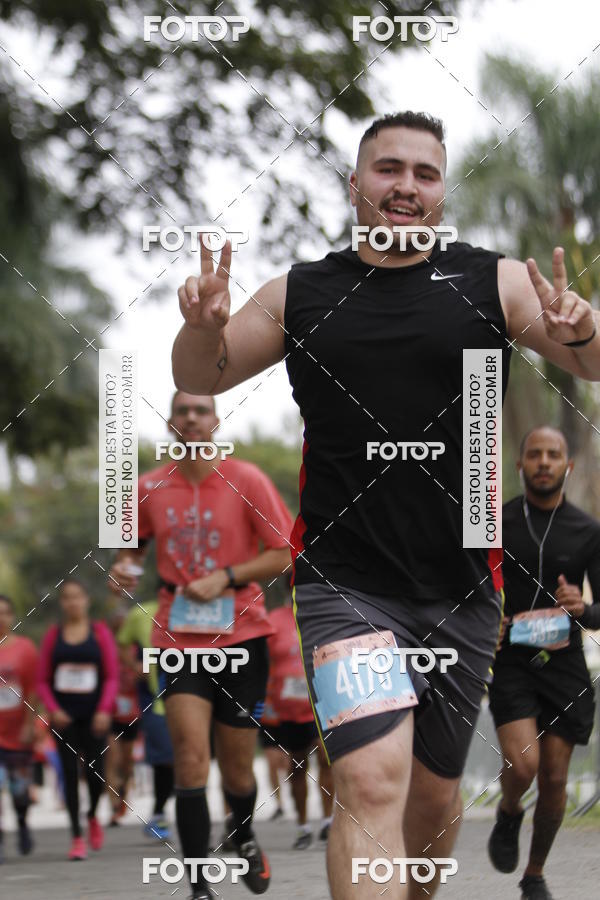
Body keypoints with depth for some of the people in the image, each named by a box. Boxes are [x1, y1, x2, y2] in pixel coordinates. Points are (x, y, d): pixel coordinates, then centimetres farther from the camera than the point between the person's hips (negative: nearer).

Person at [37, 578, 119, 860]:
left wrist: (104, 710, -11)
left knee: (95, 770, -7)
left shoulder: (100, 632, 4)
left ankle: (92, 815, 25)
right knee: (70, 772, -3)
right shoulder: (53, 635, 6)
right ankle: (77, 837, 1)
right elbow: (42, 681, 6)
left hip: (93, 717, -1)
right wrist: (53, 710, -9)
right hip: (64, 717, 1)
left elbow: (112, 676, 1)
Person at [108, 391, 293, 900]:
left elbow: (284, 553, -3)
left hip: (241, 635, -1)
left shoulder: (246, 480, -4)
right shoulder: (150, 489, 3)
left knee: (237, 769, 6)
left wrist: (226, 578, -16)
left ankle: (245, 835, 41)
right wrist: (124, 566, -3)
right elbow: (135, 543, 20)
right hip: (180, 638, 1)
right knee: (191, 754, -16)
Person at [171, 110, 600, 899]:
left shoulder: (493, 284, 3)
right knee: (373, 783, -21)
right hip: (344, 586, -2)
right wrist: (202, 325, -9)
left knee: (435, 795, 14)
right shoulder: (299, 295, 6)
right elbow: (199, 381, 14)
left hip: (463, 590, 2)